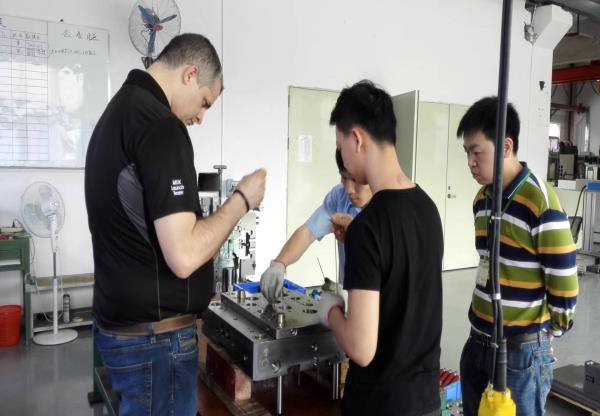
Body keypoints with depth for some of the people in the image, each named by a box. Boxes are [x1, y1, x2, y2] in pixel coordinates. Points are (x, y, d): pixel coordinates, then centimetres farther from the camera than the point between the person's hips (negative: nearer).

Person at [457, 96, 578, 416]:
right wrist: (481, 316, 15)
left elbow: (564, 284, -14)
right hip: (478, 342, 7)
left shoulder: (541, 203, -18)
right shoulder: (482, 199, 5)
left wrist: (545, 329, -1)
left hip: (521, 350, -7)